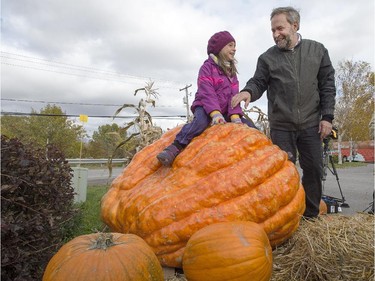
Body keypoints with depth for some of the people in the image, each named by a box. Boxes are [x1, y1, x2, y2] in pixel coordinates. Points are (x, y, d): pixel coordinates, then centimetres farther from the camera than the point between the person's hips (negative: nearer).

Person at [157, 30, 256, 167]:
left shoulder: (232, 71, 15)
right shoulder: (207, 67, -5)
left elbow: (233, 95, 2)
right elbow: (207, 93, -18)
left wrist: (235, 115, -15)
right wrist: (215, 113, -32)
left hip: (224, 111, 7)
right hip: (205, 107, -6)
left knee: (248, 125, -8)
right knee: (201, 121, -39)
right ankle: (176, 147, -39)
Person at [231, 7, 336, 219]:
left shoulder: (317, 50, 6)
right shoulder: (267, 58, 3)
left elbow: (328, 85, 6)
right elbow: (259, 83, -1)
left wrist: (327, 116, -1)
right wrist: (248, 91, -25)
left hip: (311, 124, 2)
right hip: (281, 126, -1)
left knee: (314, 169, 7)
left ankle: (311, 215, 24)